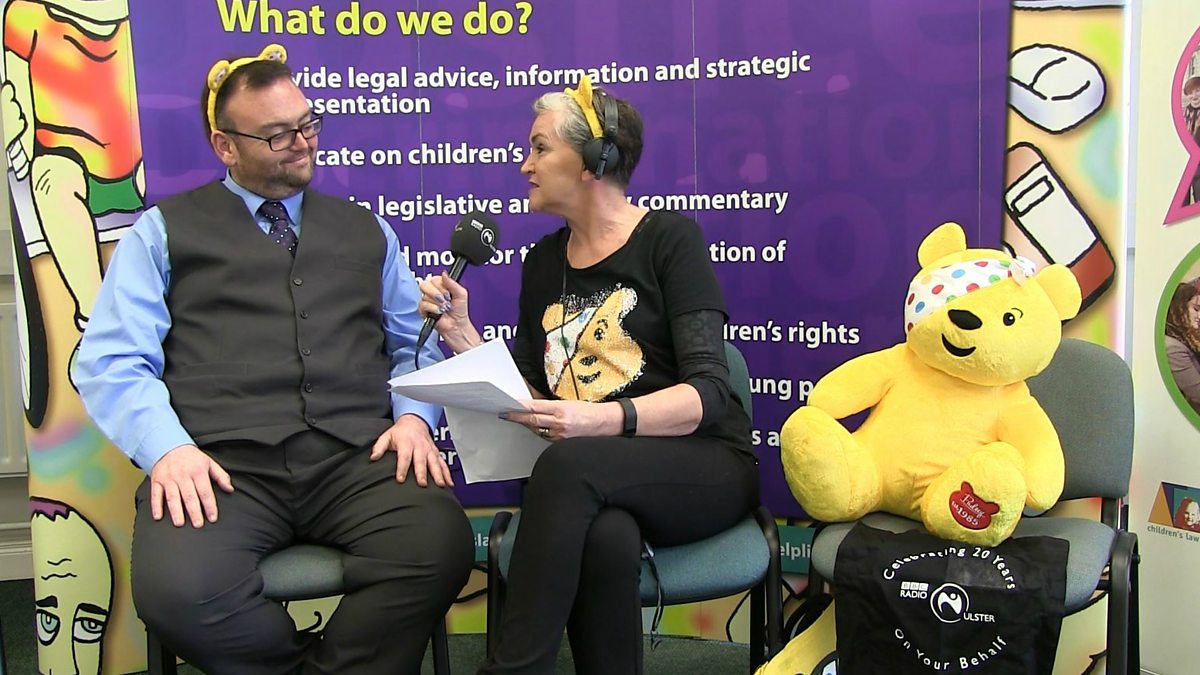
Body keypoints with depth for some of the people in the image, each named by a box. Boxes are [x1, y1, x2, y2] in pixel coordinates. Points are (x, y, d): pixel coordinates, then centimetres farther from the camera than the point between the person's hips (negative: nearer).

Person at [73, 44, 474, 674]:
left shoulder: (364, 231, 24)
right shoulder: (165, 231, 15)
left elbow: (415, 344, 21)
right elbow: (112, 362, 6)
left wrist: (414, 416, 0)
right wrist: (168, 447, -12)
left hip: (358, 457, 2)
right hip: (223, 463, -1)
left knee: (441, 546, -29)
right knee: (177, 590, -32)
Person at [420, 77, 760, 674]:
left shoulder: (668, 237, -1)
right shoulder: (543, 262, 15)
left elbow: (706, 394, -11)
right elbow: (525, 398, 13)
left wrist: (603, 419, -26)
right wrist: (461, 334, 0)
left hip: (701, 467, -3)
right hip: (594, 488, 3)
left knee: (568, 464, -34)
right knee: (604, 539, -35)